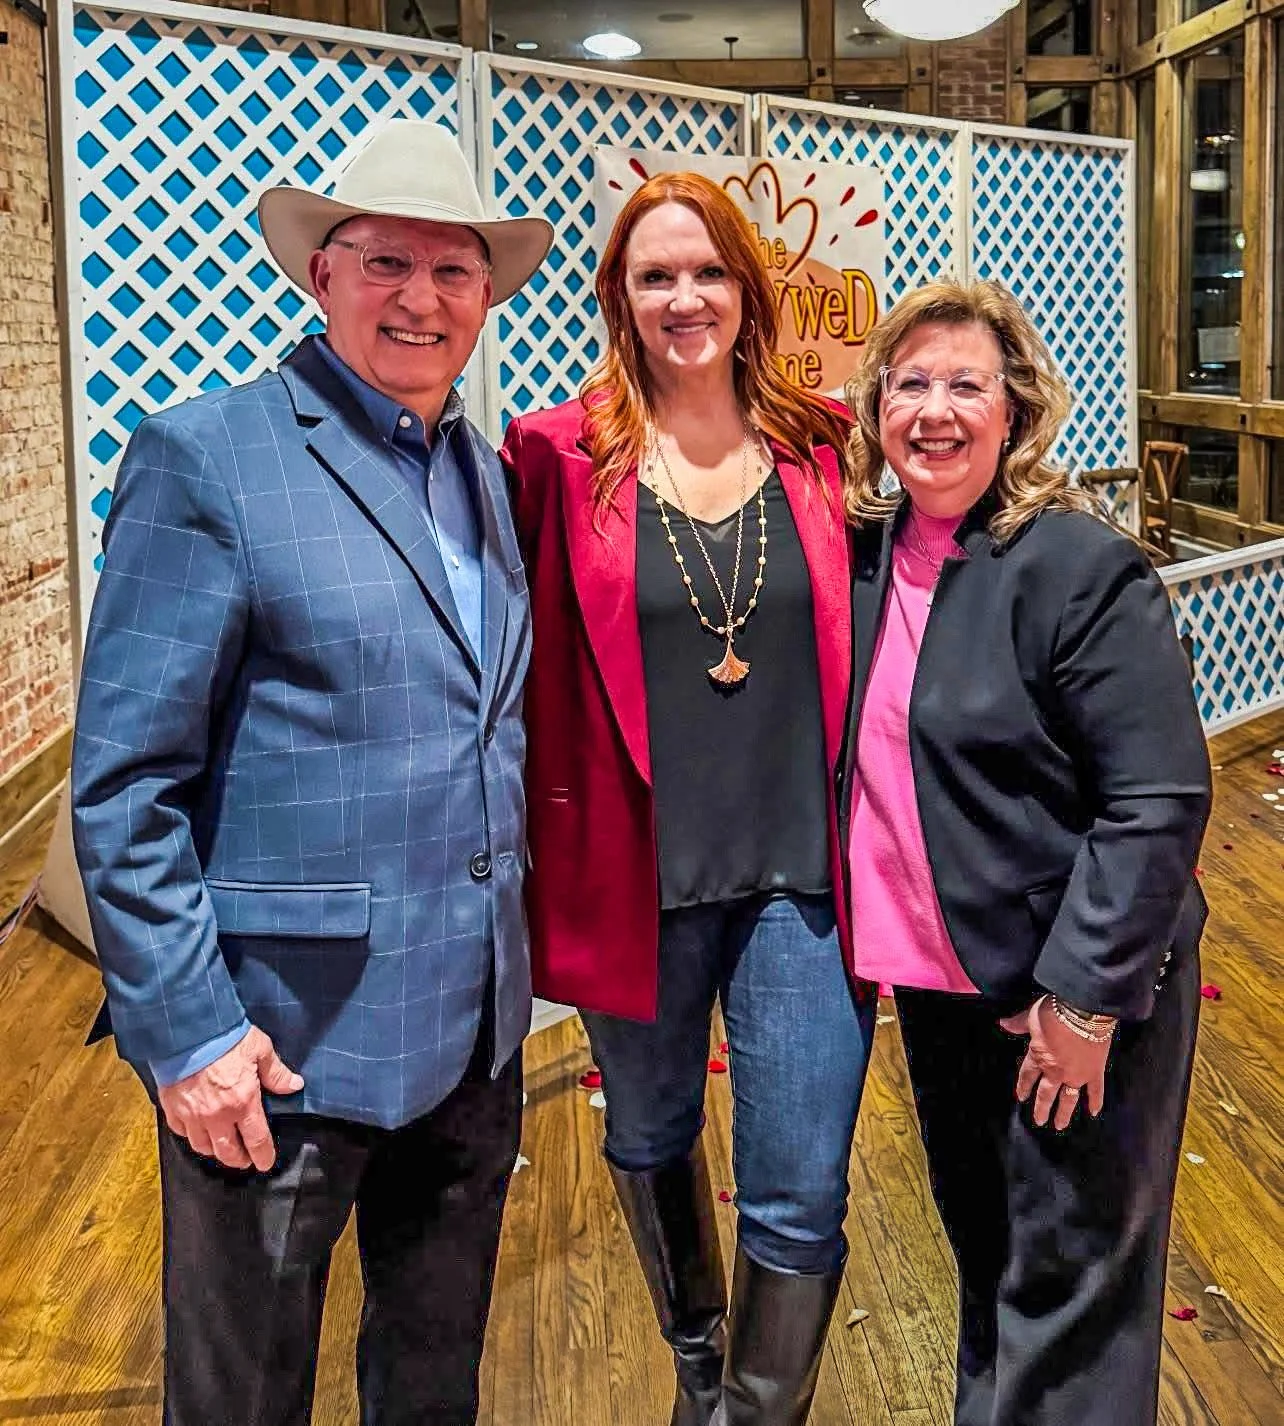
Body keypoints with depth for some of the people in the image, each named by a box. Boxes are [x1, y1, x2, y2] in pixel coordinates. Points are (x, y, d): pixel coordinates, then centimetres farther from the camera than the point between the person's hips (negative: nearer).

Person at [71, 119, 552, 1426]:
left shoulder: (486, 472, 9)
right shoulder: (206, 459, -12)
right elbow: (124, 779, -14)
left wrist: (510, 955, 10)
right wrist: (185, 1029, -16)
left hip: (476, 1028, 6)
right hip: (281, 1045, -6)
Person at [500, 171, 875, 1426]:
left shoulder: (814, 446, 1)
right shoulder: (562, 458, -5)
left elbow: (853, 640, 9)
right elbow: (534, 665, -2)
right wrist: (544, 844, -6)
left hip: (801, 871, 0)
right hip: (637, 878, 0)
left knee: (800, 1202, 1)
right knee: (649, 1145, 22)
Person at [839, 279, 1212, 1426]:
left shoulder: (1085, 570, -17)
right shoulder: (867, 552, 2)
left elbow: (1160, 801, -19)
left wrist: (1086, 995, -19)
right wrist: (864, 935, 10)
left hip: (1074, 992, -6)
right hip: (935, 979, 6)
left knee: (1069, 1280, 7)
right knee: (983, 1251, 23)